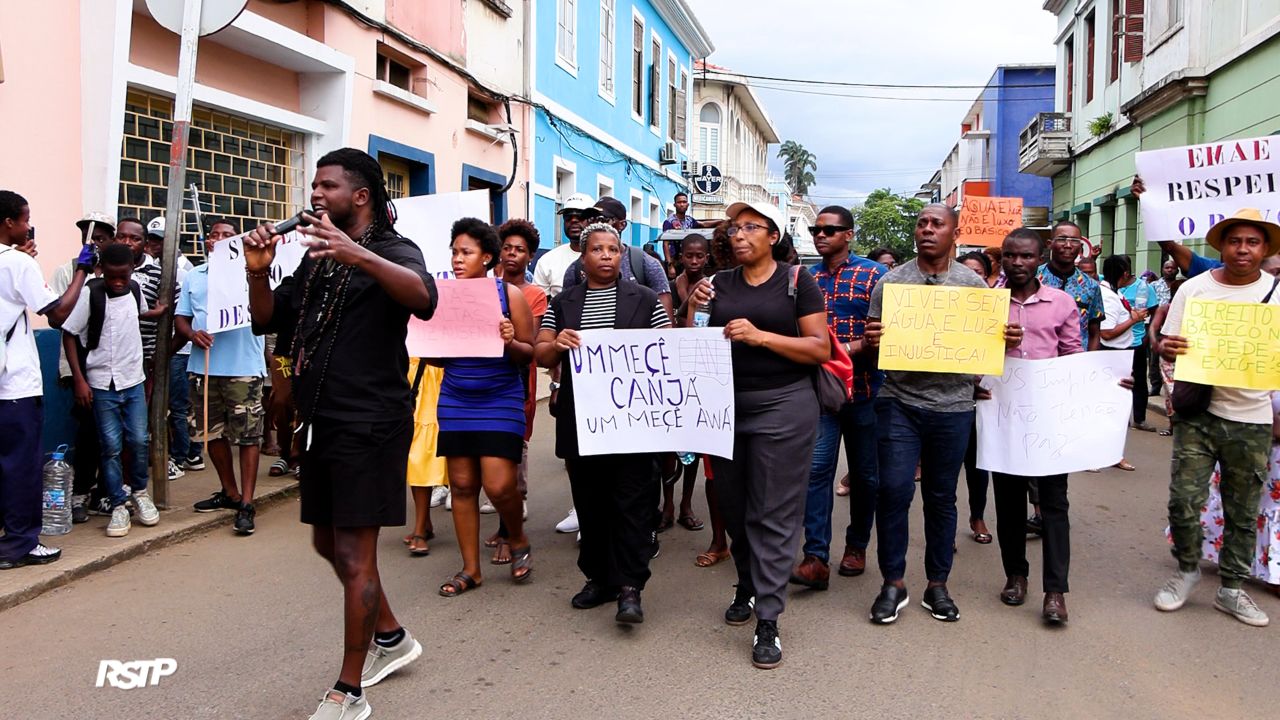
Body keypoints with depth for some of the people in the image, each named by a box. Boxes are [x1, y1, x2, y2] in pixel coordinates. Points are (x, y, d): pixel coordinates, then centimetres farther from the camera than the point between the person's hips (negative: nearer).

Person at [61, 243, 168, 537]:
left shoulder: (135, 289, 1)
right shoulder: (90, 294, -13)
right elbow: (69, 335, -8)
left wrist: (157, 312, 5)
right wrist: (79, 380, -11)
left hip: (134, 381, 3)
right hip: (102, 385, -3)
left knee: (139, 441, 5)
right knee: (111, 447, 1)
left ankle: (139, 492, 26)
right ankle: (119, 507, 11)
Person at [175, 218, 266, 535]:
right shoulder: (194, 276, 15)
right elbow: (180, 318, 14)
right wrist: (192, 333, -10)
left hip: (243, 367, -5)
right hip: (203, 366, 5)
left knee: (247, 435, -4)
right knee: (213, 432, 14)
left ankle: (246, 504, 2)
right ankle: (230, 492, 30)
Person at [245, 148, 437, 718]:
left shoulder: (393, 250, -7)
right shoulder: (317, 259, 16)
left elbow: (423, 298, -30)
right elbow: (267, 319, 15)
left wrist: (358, 254, -43)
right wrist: (257, 271, -3)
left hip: (370, 423, -9)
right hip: (323, 421, 9)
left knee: (354, 553, -4)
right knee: (328, 542, 18)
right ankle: (391, 638, 37)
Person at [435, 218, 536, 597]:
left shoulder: (509, 293, -4)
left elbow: (529, 353, -3)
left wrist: (510, 342, -23)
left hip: (500, 402, -4)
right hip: (455, 402, 4)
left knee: (499, 485, -9)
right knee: (462, 484, 6)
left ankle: (518, 542, 23)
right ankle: (470, 569, 19)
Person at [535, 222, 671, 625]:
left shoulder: (644, 299, 6)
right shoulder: (562, 304, 12)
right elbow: (541, 357, 10)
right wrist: (556, 344, -11)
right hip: (579, 420, 3)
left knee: (631, 500, -4)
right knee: (590, 500, 10)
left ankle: (629, 587, 1)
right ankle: (599, 578, 23)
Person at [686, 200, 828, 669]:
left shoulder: (796, 281, -3)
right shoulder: (720, 284, 9)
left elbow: (820, 349, -9)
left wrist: (762, 336, -19)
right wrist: (693, 310, -4)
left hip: (783, 407, -5)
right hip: (726, 406, 5)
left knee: (774, 515, -2)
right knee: (734, 507, 15)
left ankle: (768, 620, 4)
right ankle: (748, 587, 36)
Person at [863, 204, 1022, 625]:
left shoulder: (974, 284, 6)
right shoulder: (890, 281, 3)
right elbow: (873, 340, 5)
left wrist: (1009, 341, -10)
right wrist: (871, 341, -18)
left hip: (953, 405, 1)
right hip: (899, 401, -1)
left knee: (941, 497, 10)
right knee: (893, 490, -6)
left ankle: (937, 585, 25)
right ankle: (893, 584, 11)